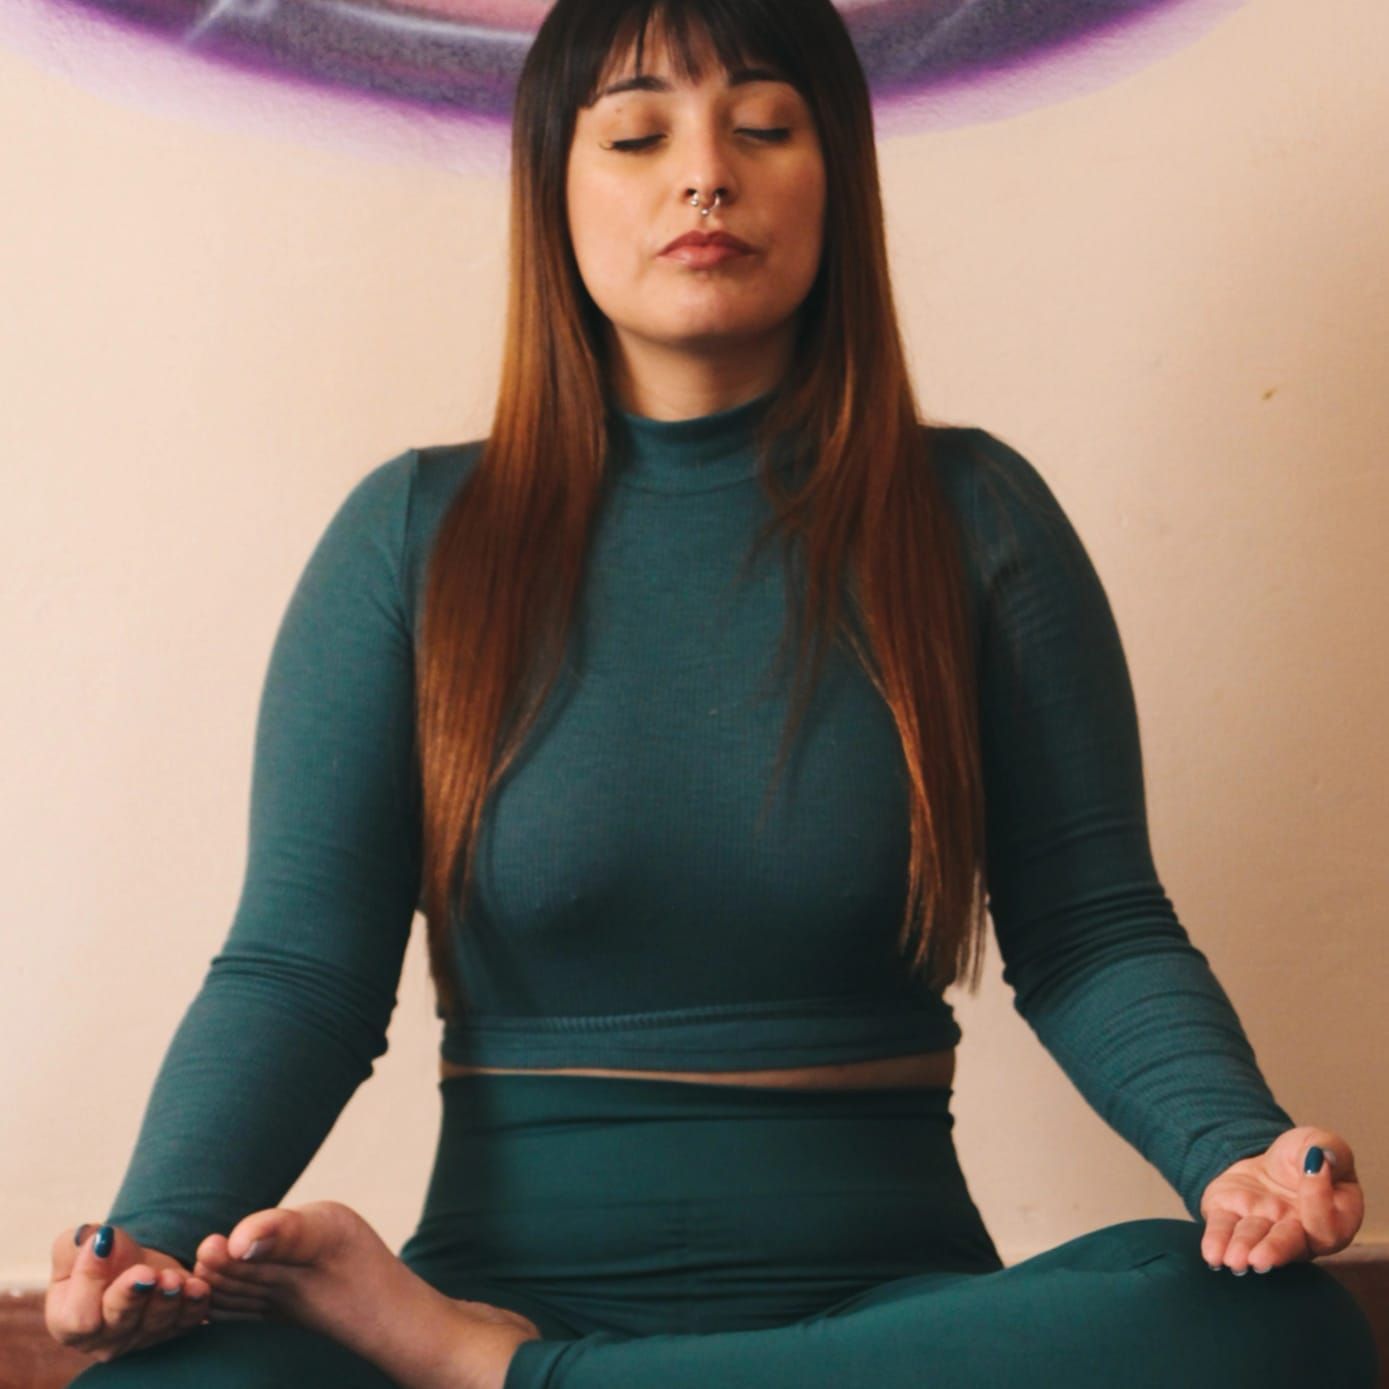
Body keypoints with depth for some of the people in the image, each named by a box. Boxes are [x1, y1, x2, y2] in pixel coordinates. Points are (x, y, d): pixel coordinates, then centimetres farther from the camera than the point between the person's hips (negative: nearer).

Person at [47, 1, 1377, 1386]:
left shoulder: (974, 518, 6)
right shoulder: (415, 535, 5)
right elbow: (298, 964, 0)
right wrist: (162, 1233, -19)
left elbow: (1093, 932, 4)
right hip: (511, 1262, -4)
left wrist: (1234, 1152, -17)